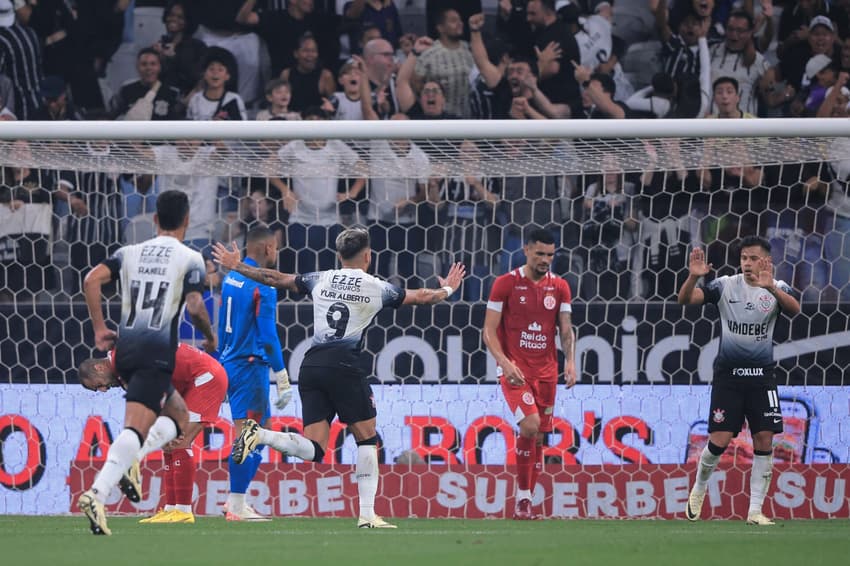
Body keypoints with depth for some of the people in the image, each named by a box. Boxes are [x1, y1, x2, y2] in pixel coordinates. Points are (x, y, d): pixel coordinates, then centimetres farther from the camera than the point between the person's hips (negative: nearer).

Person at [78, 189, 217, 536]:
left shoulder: (130, 253, 15)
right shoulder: (190, 260, 2)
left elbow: (92, 280, 1)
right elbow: (195, 307, -10)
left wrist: (99, 329, 8)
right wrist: (210, 336, 9)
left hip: (125, 348, 6)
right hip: (158, 350, -6)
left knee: (177, 414, 25)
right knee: (135, 427, -16)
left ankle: (135, 456, 0)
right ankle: (97, 494, -35)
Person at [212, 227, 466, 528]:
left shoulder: (321, 280, 13)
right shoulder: (377, 288, 6)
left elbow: (274, 278, 19)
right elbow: (422, 297, 21)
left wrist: (235, 266, 33)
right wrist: (447, 290, 42)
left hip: (311, 367, 4)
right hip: (344, 366, -4)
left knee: (314, 449, 2)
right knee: (367, 438, 9)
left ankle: (259, 434, -22)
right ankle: (367, 514, 3)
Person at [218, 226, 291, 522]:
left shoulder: (231, 278, 12)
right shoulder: (263, 286, -14)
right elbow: (267, 334, -17)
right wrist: (282, 378, -15)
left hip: (230, 362, 9)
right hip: (250, 366, -9)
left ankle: (237, 500, 14)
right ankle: (236, 506, -4)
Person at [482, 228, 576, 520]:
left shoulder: (560, 287, 8)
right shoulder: (506, 284, -3)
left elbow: (566, 330, 8)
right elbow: (489, 331, -4)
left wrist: (570, 361, -10)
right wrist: (504, 361, -19)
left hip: (546, 372, 4)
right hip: (514, 370, -4)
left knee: (538, 438, 5)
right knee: (530, 424, -23)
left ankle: (525, 504, 15)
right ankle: (523, 498, -12)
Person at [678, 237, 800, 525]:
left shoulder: (776, 288, -1)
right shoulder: (726, 286, -2)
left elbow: (794, 309, -22)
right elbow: (685, 299, -11)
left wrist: (772, 288, -41)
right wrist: (693, 276, -32)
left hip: (761, 375, 1)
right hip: (728, 374, -1)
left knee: (764, 441, -5)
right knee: (719, 441, -6)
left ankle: (755, 510, 4)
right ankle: (699, 489, 22)